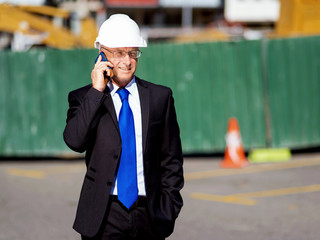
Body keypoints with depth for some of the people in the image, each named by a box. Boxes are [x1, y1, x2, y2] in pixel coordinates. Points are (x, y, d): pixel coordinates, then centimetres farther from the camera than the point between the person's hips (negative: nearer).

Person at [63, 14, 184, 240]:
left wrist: (169, 205, 2)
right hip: (104, 217, -1)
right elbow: (74, 141, -14)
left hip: (150, 216, 1)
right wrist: (97, 91, -13)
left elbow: (171, 158, 10)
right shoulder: (84, 98, 4)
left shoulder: (160, 96, 8)